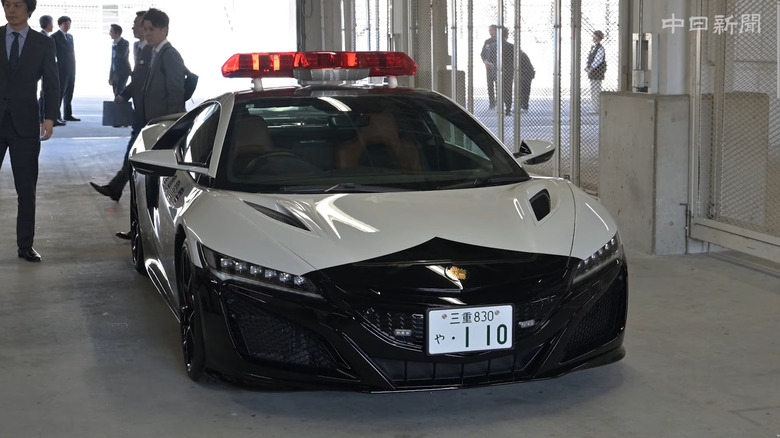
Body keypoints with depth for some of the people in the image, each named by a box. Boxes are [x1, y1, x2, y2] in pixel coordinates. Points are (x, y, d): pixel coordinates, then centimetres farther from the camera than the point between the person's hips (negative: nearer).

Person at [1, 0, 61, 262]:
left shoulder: (43, 44, 4)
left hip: (25, 125, 0)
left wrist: (50, 118, -10)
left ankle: (25, 245, 13)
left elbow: (52, 84, 3)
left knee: (27, 190, 5)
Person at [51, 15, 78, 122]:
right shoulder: (55, 37, -3)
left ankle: (68, 115, 13)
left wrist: (74, 68, 14)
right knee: (60, 92, -8)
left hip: (71, 70, 7)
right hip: (61, 69, -7)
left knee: (69, 93, 8)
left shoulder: (70, 37, 18)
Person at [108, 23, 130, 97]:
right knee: (117, 95, 6)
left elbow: (121, 55, -27)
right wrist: (110, 76, 17)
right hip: (115, 73, 7)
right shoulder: (114, 44, 12)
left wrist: (114, 46, -15)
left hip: (123, 73, -7)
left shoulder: (125, 43, -9)